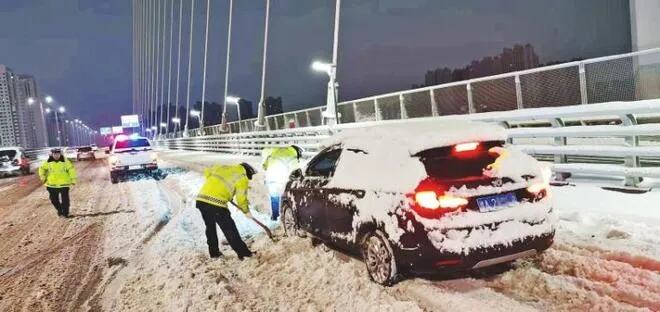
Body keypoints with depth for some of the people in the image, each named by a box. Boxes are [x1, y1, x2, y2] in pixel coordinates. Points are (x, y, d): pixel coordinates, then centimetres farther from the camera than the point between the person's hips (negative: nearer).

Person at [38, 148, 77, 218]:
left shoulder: (65, 161, -4)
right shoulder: (48, 162, 1)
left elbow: (71, 170, -4)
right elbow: (42, 168, 15)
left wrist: (73, 179, -8)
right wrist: (43, 177, 6)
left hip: (63, 184, -2)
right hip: (52, 185, 3)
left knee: (65, 199, 0)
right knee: (54, 199, 11)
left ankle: (65, 212, 12)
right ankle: (59, 210, 31)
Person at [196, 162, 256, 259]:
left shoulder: (223, 167, 21)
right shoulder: (242, 178, 3)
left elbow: (207, 171, 31)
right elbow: (241, 198, -2)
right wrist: (246, 211, 14)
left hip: (201, 198, 6)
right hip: (216, 203, -6)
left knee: (210, 226, 24)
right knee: (229, 229, 5)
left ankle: (214, 252, 31)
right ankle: (243, 252, 11)